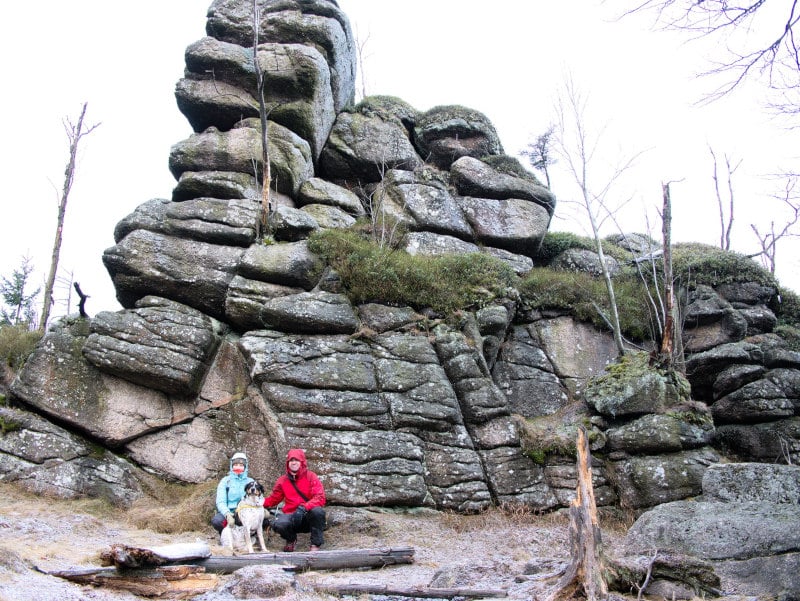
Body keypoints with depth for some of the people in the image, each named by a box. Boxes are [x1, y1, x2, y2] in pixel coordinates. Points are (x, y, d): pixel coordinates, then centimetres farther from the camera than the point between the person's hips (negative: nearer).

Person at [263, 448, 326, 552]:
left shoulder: (311, 476, -2)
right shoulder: (282, 480, 8)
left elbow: (320, 498, -13)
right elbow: (273, 499, 16)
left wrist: (304, 507, -29)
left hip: (308, 516, -2)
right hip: (291, 516, 2)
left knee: (317, 511, -36)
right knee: (278, 524, -31)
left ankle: (315, 544, -14)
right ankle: (291, 540, 6)